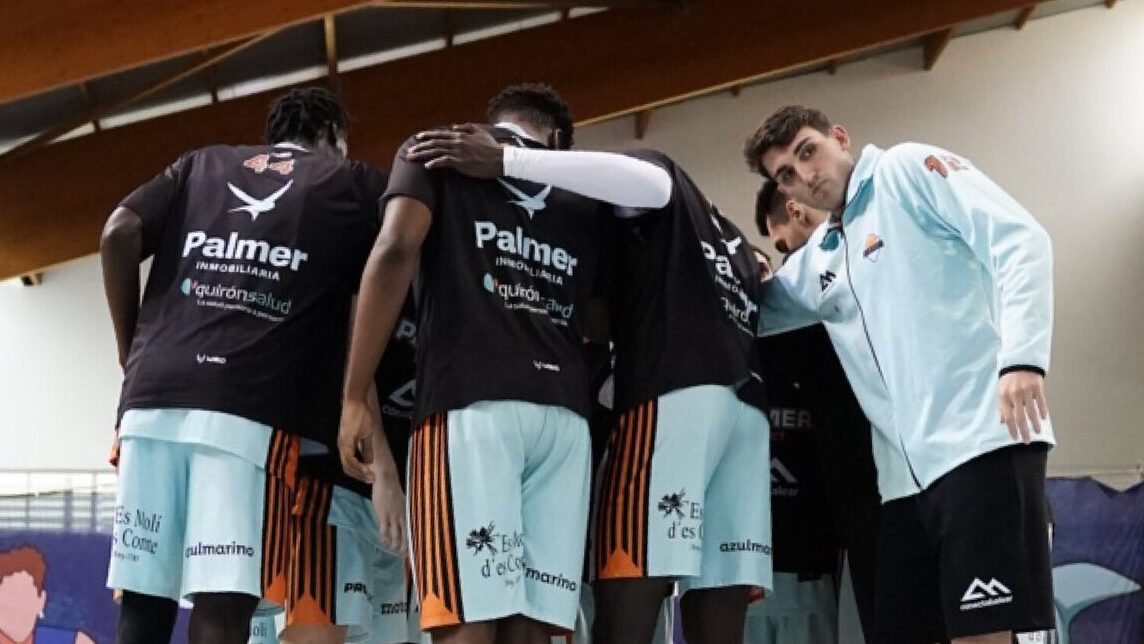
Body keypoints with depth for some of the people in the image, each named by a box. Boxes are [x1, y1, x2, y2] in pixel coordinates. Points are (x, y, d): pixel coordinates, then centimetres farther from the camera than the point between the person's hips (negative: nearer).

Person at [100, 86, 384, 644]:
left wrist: (132, 347, 18)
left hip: (154, 395, 4)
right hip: (251, 407, -3)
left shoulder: (202, 163, 24)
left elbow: (119, 234, 10)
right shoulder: (355, 184, 17)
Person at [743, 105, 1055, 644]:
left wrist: (1021, 357, -20)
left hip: (982, 438, -8)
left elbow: (1019, 241, -8)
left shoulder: (908, 169, 3)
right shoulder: (813, 265, 22)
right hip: (905, 473, 8)